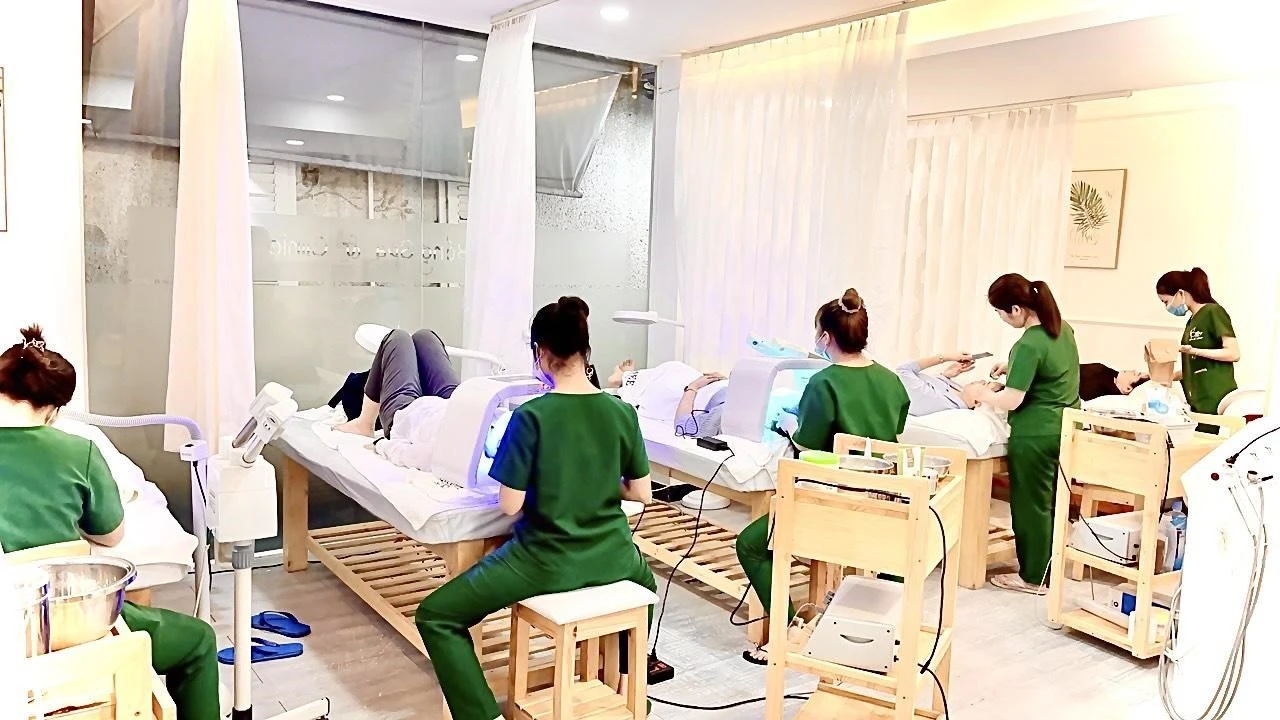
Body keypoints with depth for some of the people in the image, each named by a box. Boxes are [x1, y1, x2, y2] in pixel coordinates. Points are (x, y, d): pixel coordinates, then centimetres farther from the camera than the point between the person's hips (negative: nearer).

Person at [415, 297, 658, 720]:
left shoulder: (531, 416, -18)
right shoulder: (622, 412, -5)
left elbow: (509, 505, -14)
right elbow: (642, 494, 3)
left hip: (546, 562, -5)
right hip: (610, 557, 5)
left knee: (435, 616, 11)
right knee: (644, 580, 42)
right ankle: (633, 680, 52)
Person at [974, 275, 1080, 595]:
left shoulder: (1028, 345, -23)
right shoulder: (1063, 328, 4)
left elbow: (1011, 401, -22)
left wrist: (979, 394, -4)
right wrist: (1013, 367, 14)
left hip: (1035, 434, -9)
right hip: (1064, 428, 9)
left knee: (1030, 504, 6)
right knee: (1050, 502, 19)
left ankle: (1033, 577, 18)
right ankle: (1048, 568, 32)